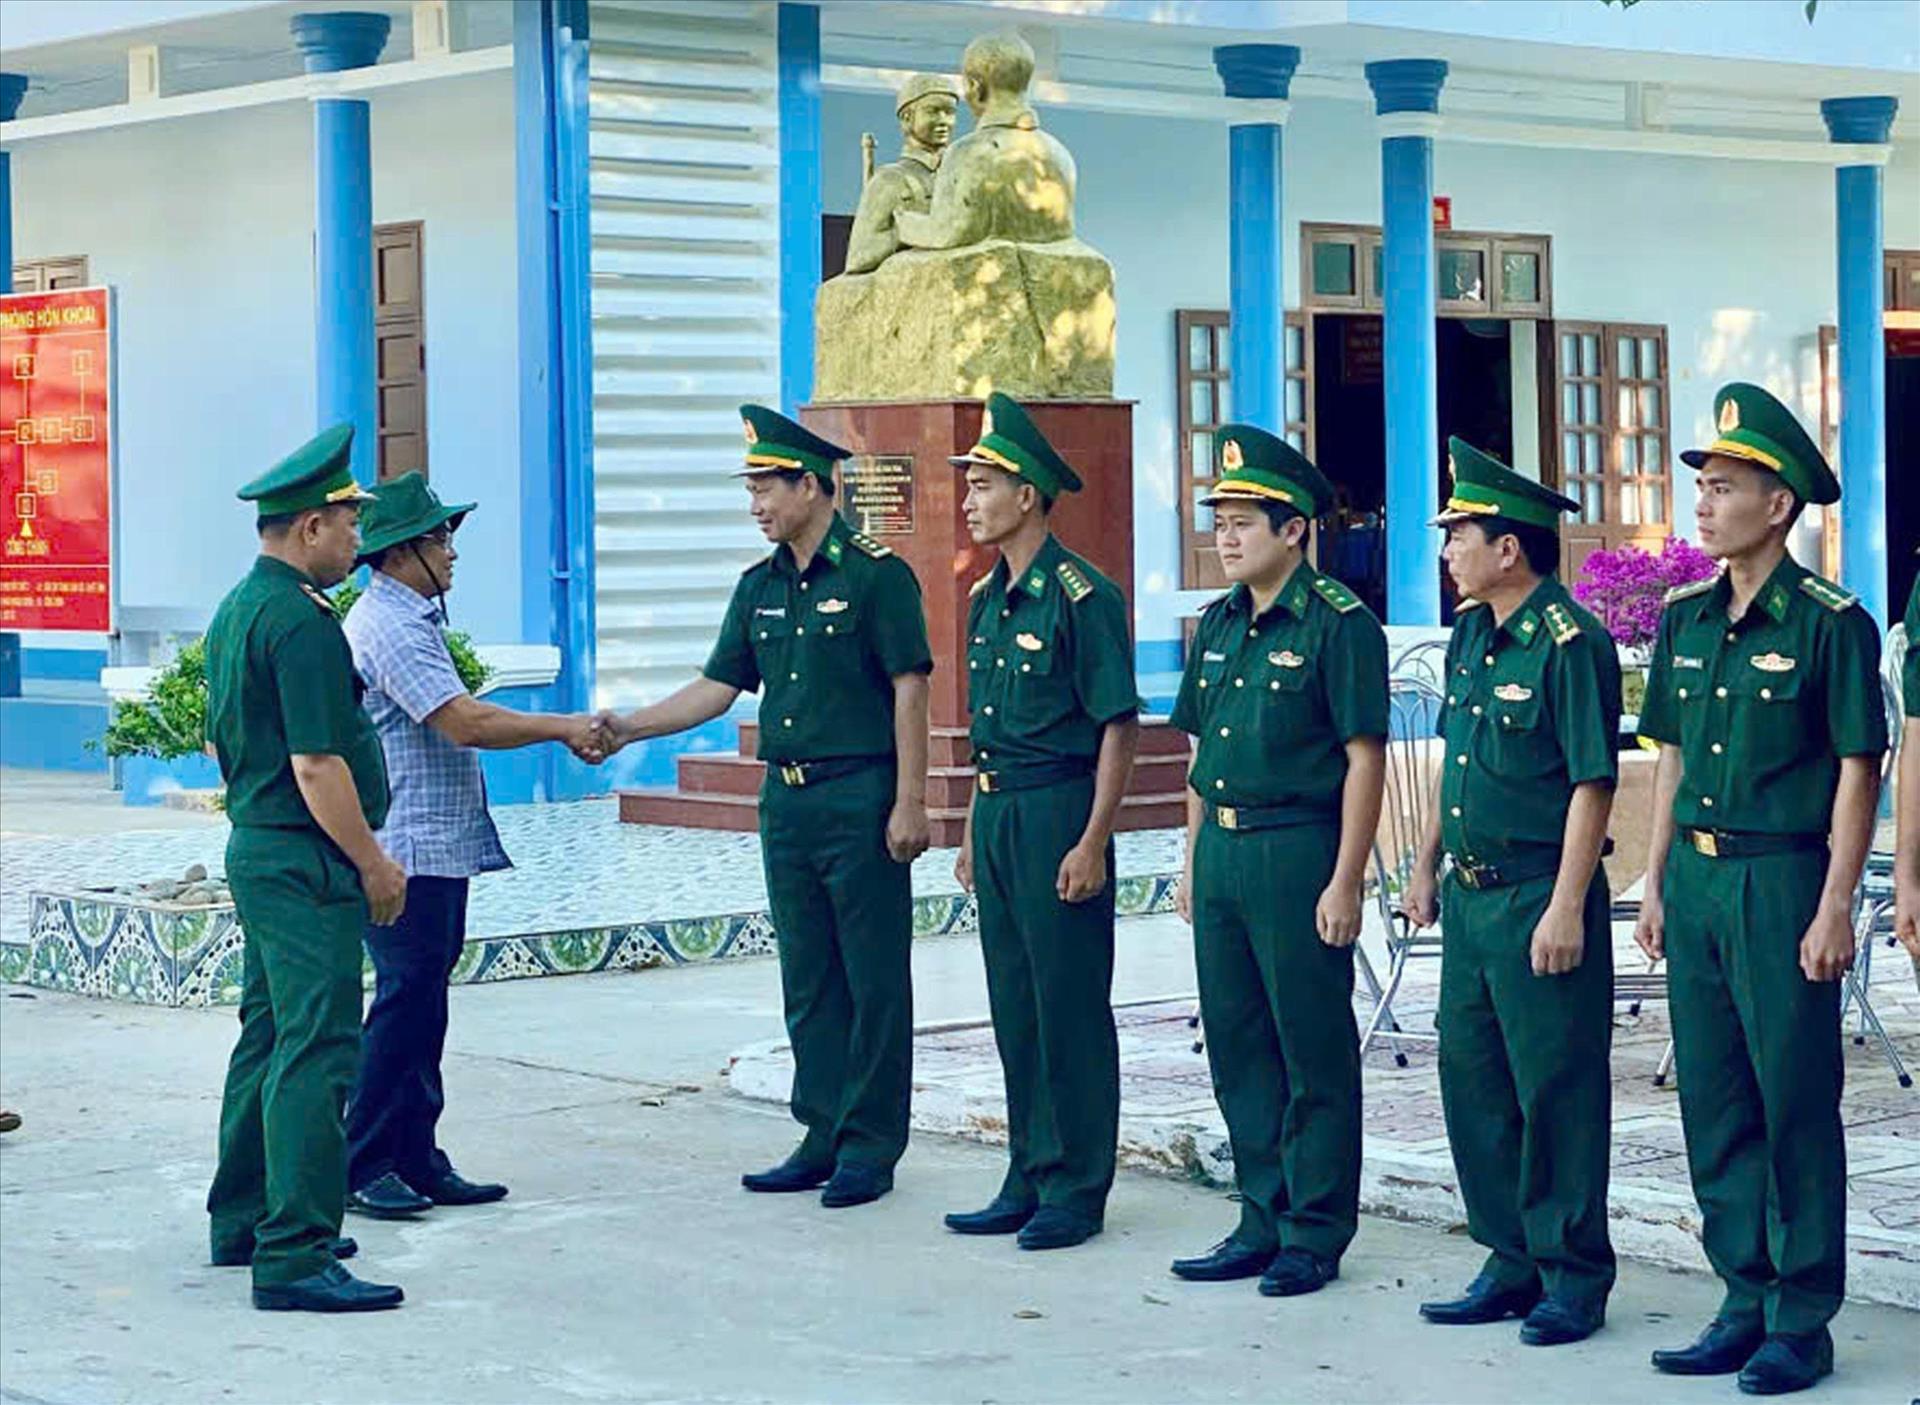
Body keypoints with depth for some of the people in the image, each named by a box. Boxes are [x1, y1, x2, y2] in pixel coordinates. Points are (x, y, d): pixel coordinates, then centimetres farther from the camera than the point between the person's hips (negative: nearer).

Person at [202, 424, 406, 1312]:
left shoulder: (235, 612, 14)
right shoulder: (301, 623, -18)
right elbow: (317, 765, -22)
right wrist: (373, 864, -14)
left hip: (255, 848, 11)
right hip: (306, 865, -11)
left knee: (268, 1038, 19)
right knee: (316, 1052, -11)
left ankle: (243, 1221, 28)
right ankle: (294, 1257, -14)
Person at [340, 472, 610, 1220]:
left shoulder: (413, 619, 18)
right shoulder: (389, 626, -16)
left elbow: (460, 721, 22)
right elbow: (466, 723, -22)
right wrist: (563, 728, -13)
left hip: (439, 847, 11)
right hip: (408, 850, -11)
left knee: (422, 1006, 11)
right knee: (405, 1003, -8)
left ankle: (415, 1158, 16)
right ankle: (362, 1167, -3)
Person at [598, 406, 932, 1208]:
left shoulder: (875, 575, -7)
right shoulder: (761, 587, 13)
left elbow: (909, 690, -10)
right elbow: (718, 688, 14)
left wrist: (910, 802, -14)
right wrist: (628, 728, 3)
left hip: (860, 801, -7)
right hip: (786, 802, 7)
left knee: (874, 980, -1)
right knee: (808, 982, 10)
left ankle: (869, 1148, 4)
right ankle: (823, 1138, 17)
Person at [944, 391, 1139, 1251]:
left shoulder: (1079, 596, -13)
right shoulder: (987, 598, 13)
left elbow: (1117, 728, -14)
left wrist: (1092, 842, -18)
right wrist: (974, 831, 18)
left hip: (1057, 812, -9)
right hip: (997, 814, 9)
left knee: (1070, 1009, -2)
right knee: (1014, 1008, 12)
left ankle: (1076, 1192, 4)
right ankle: (1030, 1182, 19)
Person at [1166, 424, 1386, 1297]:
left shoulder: (1338, 625, -10)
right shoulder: (1218, 625, 14)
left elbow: (1364, 758, -12)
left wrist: (1344, 882, -16)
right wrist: (1194, 860, 16)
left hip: (1298, 851, -8)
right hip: (1223, 855, 8)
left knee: (1314, 1054, 0)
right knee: (1237, 1046, 12)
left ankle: (1315, 1237, 7)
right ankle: (1263, 1222, 21)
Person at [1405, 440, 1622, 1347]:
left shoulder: (1571, 644, -15)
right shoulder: (1470, 634, 11)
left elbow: (1592, 784, -17)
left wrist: (1566, 908, -20)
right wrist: (1426, 864, 21)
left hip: (1540, 898, -9)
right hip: (1471, 896, 9)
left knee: (1558, 1092, -1)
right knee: (1471, 1079, 12)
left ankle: (1574, 1279, 9)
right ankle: (1512, 1262, 23)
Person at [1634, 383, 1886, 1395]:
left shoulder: (1830, 624, -8)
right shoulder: (1686, 619, 11)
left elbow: (1858, 771, -9)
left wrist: (1834, 908, -13)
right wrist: (1656, 884, 13)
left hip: (1783, 878, -7)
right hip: (1697, 880, 7)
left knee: (1796, 1104, -1)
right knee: (1713, 1103, 10)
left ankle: (1803, 1323, 6)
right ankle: (1747, 1303, 20)